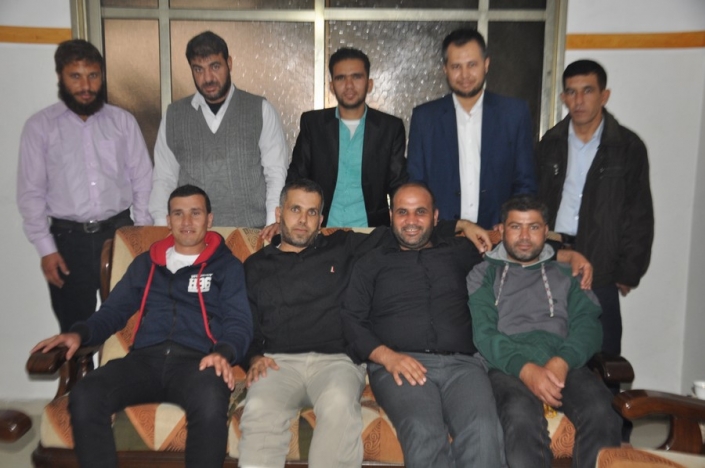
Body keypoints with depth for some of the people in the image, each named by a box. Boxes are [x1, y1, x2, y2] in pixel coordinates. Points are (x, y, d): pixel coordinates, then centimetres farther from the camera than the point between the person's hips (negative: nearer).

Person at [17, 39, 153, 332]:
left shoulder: (123, 121, 4)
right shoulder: (40, 126, 0)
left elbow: (143, 179, 5)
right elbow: (31, 192, 0)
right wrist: (45, 248, -5)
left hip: (120, 232, 1)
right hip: (68, 239, -1)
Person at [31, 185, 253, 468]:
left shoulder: (228, 265, 14)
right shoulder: (147, 263, 25)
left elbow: (239, 324, 4)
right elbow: (113, 311, 25)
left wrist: (224, 353, -18)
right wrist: (80, 333, 4)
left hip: (197, 360, -3)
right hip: (146, 358, 3)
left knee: (210, 405, -38)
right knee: (84, 397, -28)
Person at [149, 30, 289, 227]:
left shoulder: (261, 111, 4)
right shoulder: (174, 115, 11)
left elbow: (276, 173, 1)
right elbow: (164, 179, 12)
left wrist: (273, 227, -9)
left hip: (252, 233, -1)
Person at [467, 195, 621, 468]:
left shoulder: (565, 273, 25)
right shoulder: (484, 274, 18)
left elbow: (587, 325, 9)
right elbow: (483, 332, 2)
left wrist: (562, 362, -13)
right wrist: (525, 368, -17)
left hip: (566, 365, 3)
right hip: (508, 367, -2)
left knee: (601, 413, -30)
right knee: (521, 415, -36)